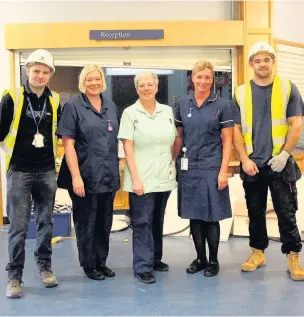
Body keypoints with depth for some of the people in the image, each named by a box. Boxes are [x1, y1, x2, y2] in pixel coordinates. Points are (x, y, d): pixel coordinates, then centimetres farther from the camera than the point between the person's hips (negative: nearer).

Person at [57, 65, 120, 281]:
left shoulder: (111, 106, 9)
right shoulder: (73, 106, -7)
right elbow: (68, 143, -11)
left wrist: (117, 170, 12)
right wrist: (76, 176, -17)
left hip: (109, 176, 5)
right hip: (86, 176, -5)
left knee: (105, 221, 14)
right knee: (86, 222, 8)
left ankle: (102, 261, 30)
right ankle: (89, 264, 24)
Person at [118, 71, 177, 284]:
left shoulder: (167, 111, 8)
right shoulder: (130, 113, -3)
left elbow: (174, 141, 17)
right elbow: (128, 148, -8)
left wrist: (172, 163, 7)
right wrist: (135, 178, -14)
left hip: (164, 178, 5)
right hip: (142, 179, -4)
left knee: (158, 221, 15)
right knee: (142, 222, -2)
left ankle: (155, 259, 29)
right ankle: (143, 267, 5)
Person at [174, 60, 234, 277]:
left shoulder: (222, 105, -2)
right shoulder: (182, 104, 6)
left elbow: (227, 141, -3)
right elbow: (178, 137, 10)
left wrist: (224, 170, -11)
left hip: (212, 167, -3)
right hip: (188, 167, 3)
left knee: (211, 216, 2)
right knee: (194, 216, 9)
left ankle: (213, 260, 19)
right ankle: (200, 258, 24)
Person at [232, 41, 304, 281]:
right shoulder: (241, 93, 4)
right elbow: (236, 130, 3)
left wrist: (284, 155, -12)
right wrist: (245, 160, -7)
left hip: (280, 163, -2)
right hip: (252, 165, 2)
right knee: (255, 212, 12)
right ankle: (258, 252, 27)